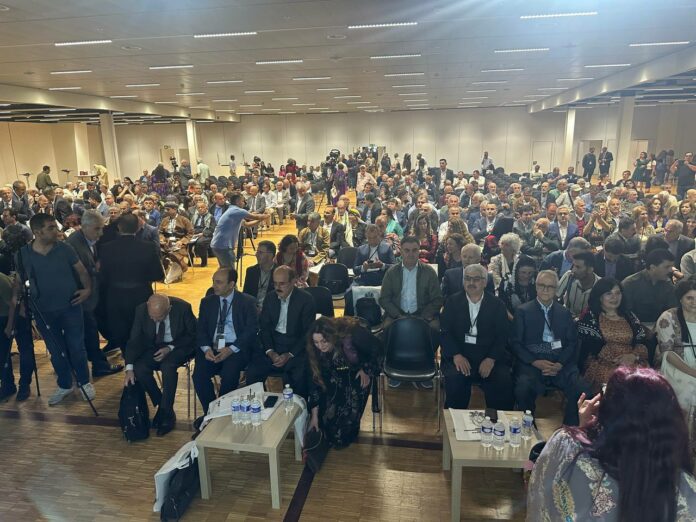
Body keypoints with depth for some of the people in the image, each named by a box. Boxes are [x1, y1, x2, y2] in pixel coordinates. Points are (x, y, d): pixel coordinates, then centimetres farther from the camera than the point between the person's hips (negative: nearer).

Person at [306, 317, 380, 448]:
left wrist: (366, 369, -13)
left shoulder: (352, 334, -36)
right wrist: (314, 415, -14)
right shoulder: (315, 351, -25)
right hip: (335, 375, 3)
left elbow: (376, 347, -17)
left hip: (358, 373, -2)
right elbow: (316, 381, -17)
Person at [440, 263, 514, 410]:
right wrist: (456, 355, -16)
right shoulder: (452, 302, 8)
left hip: (489, 357, 1)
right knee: (455, 378, -29)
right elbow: (444, 332, 0)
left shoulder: (497, 305, 8)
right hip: (459, 356, 0)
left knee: (504, 380, -25)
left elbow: (502, 336, 1)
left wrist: (491, 359, -15)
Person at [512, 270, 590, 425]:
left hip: (560, 364, 3)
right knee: (523, 388, -31)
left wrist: (560, 364, -7)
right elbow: (516, 343, 2)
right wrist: (535, 362, -12)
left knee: (582, 389, -24)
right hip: (531, 363, -2)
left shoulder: (564, 313, 18)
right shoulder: (523, 311, 8)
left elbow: (572, 342, 10)